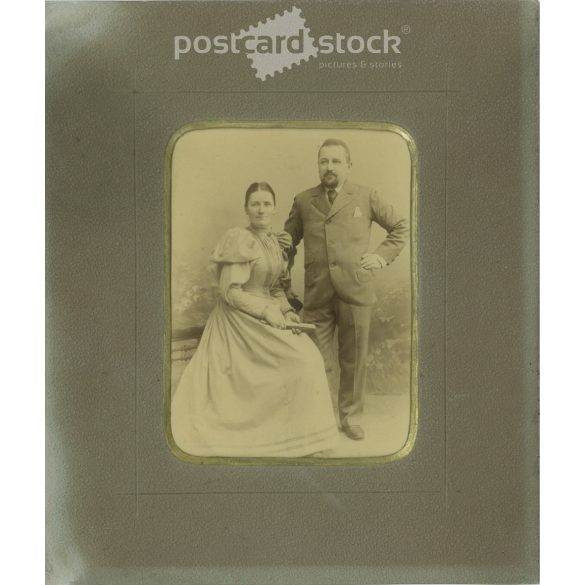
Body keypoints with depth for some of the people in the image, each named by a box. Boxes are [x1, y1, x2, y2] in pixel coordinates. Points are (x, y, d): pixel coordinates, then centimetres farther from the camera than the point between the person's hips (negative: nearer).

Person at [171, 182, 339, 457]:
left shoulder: (274, 242, 10)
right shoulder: (239, 240, -15)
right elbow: (230, 292, -18)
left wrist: (287, 311, -3)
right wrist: (268, 311, -21)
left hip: (266, 315, 8)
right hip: (241, 319, -8)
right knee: (302, 361, -15)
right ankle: (289, 434, -1)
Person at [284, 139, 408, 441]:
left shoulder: (366, 197, 6)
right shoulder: (303, 201, 10)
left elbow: (400, 226, 15)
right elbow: (288, 241, 19)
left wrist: (383, 255, 2)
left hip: (356, 289, 0)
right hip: (317, 292, 1)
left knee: (354, 358, 7)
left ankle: (351, 417, 23)